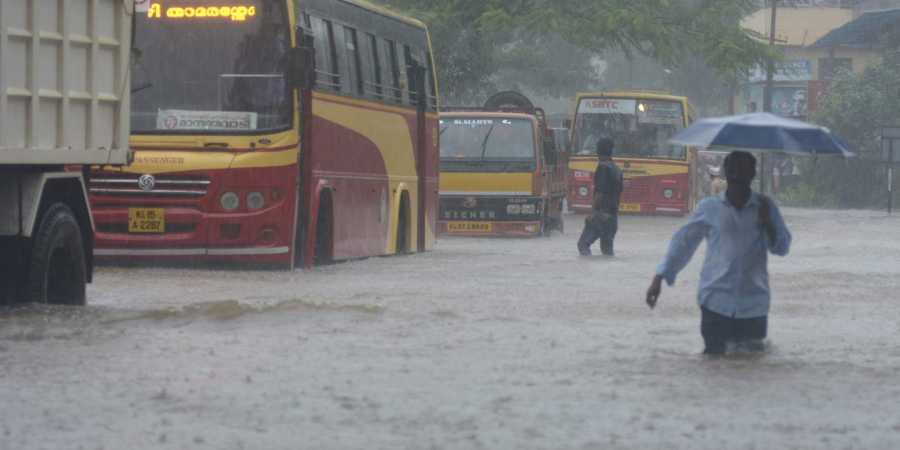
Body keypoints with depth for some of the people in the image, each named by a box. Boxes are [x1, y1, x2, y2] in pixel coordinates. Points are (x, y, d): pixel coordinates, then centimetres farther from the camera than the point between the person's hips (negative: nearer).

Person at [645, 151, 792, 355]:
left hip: (753, 302, 1)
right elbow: (683, 242, 6)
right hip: (716, 300, -1)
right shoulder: (709, 208, 2)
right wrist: (660, 277, 0)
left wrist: (767, 224, -12)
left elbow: (782, 248, 5)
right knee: (714, 353, 3)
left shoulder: (765, 208, 4)